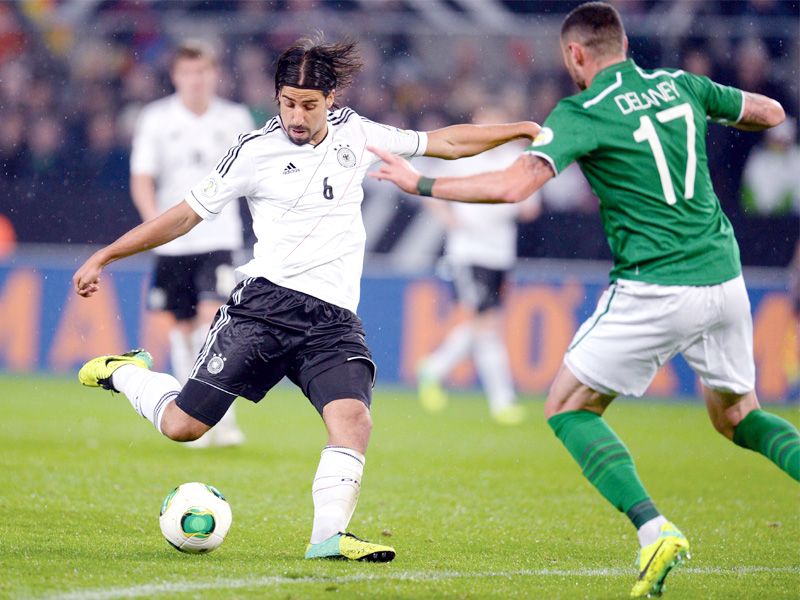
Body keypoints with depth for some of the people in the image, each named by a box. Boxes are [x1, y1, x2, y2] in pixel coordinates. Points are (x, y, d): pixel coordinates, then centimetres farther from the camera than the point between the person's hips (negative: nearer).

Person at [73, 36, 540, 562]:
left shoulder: (353, 133, 11)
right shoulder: (255, 151, 0)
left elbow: (444, 143, 20)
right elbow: (187, 215, 5)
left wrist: (521, 130, 14)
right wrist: (104, 257, 3)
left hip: (334, 321, 3)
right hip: (268, 300, -3)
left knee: (353, 419, -24)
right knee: (182, 425, -6)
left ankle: (328, 535, -23)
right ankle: (126, 373, 24)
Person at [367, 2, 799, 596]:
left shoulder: (581, 114, -8)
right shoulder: (680, 85, 8)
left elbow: (513, 185, -20)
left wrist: (420, 184, -10)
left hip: (655, 289, -6)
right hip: (724, 277, 6)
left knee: (568, 408, 7)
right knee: (736, 415, 24)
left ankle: (654, 530, -12)